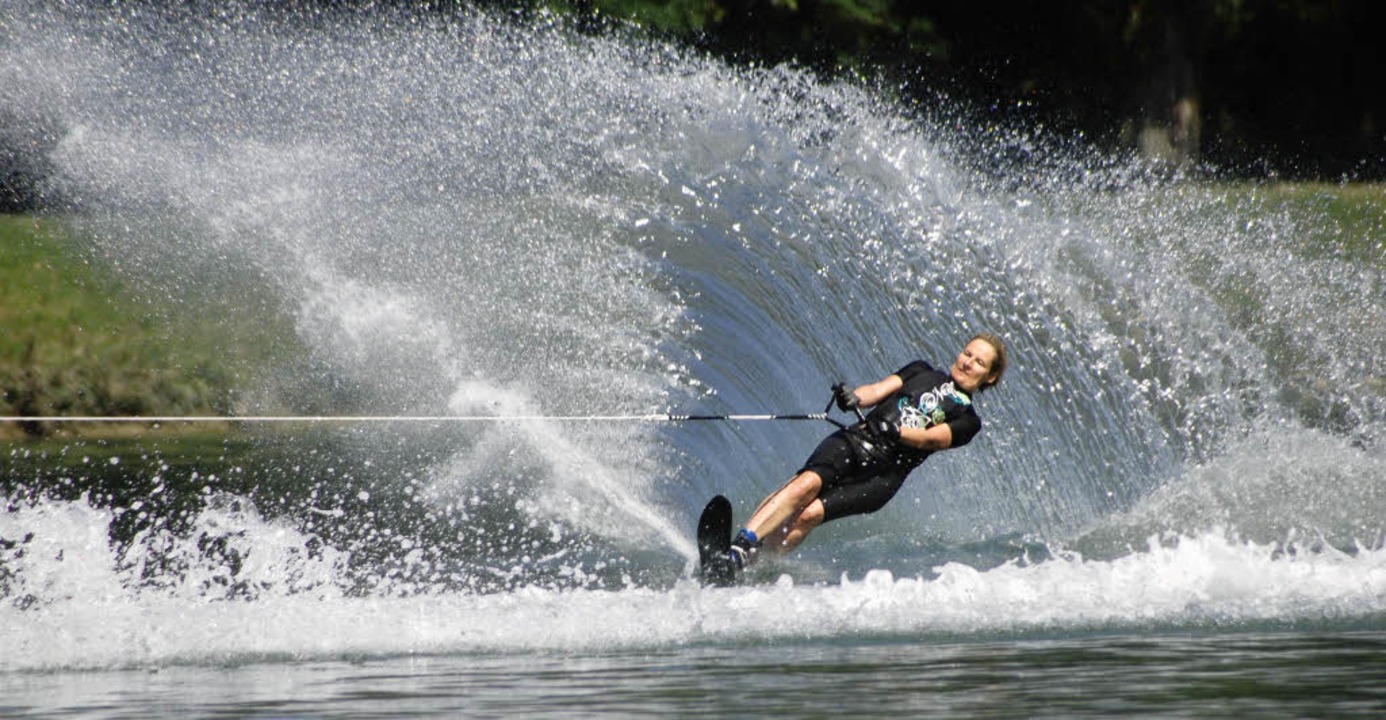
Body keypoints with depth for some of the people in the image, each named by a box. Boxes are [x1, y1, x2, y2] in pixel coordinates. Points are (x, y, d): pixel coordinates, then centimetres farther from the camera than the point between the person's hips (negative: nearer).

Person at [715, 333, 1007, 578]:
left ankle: (747, 566, -25)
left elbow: (932, 438, -5)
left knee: (811, 514, -22)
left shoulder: (968, 420, 13)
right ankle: (739, 546, -38)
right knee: (806, 484, -28)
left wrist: (897, 432, -25)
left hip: (882, 475, -2)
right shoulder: (922, 372, 24)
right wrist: (854, 399, -14)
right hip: (856, 440, 2)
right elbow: (880, 389, 9)